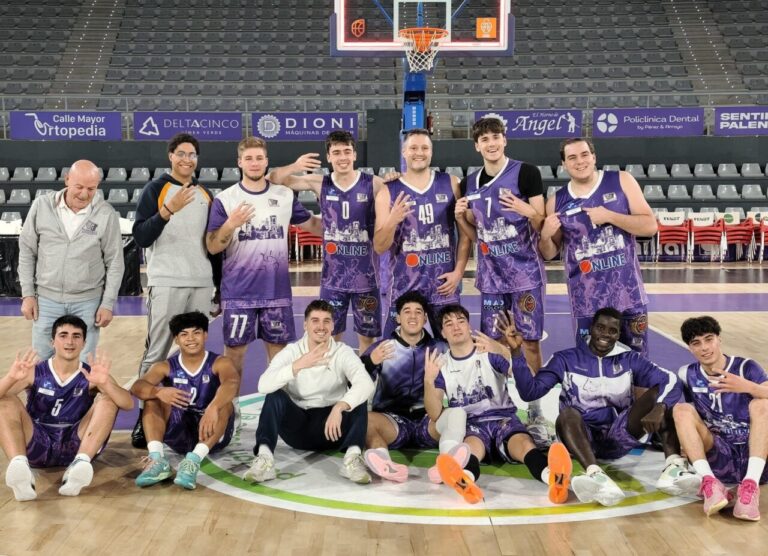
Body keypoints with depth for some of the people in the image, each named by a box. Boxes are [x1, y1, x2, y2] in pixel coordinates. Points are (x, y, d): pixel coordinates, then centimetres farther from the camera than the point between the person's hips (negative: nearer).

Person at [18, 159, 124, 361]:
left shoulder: (107, 214, -7)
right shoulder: (42, 206, -3)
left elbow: (114, 262, -2)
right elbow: (27, 251, 5)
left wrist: (108, 304, -4)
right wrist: (27, 294, 2)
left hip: (87, 302, -1)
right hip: (47, 299, 2)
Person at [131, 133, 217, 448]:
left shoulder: (205, 194, 15)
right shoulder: (155, 189, -1)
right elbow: (140, 238, -10)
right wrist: (168, 210, -24)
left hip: (202, 285, 5)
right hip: (166, 284, -5)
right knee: (156, 354, -4)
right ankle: (145, 417, 3)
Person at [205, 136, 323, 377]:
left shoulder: (285, 195, 5)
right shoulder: (224, 199, -3)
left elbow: (311, 224, 18)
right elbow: (212, 247, -6)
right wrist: (230, 225, -23)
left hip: (277, 291, 3)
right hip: (238, 293, -2)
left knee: (279, 349, 10)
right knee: (234, 350, 4)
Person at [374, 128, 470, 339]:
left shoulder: (451, 184, 3)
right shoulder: (388, 192, -1)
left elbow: (465, 231, 7)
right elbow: (379, 247, -3)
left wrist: (459, 271, -3)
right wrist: (392, 221, -21)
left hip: (444, 283, 1)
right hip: (405, 285, -1)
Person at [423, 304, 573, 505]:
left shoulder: (490, 352, 4)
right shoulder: (441, 365, 8)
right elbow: (435, 415, -4)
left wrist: (503, 352, -29)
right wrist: (429, 381, -22)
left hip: (503, 418, 0)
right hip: (469, 424, 0)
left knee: (524, 443, -34)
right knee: (471, 444, -36)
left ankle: (553, 478, -66)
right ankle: (465, 481, -71)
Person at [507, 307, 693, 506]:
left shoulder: (630, 360, 8)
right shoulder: (566, 359, 5)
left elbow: (671, 382, -7)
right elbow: (530, 392, -4)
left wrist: (659, 408, -29)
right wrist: (516, 351, -16)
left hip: (619, 436, 2)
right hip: (583, 436, -1)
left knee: (660, 393, -17)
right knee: (567, 415, -34)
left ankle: (673, 467, -37)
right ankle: (595, 475, -59)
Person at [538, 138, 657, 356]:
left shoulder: (622, 182, -1)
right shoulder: (556, 201, 3)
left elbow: (650, 226, -6)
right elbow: (549, 254, 10)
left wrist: (610, 216, -16)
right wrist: (545, 236, -12)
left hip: (628, 294, 0)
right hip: (586, 302, 1)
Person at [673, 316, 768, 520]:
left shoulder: (746, 367, -1)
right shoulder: (687, 375, 6)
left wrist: (747, 386, -36)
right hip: (717, 454, 1)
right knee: (682, 409, -17)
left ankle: (750, 485, -36)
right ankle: (710, 482, -35)